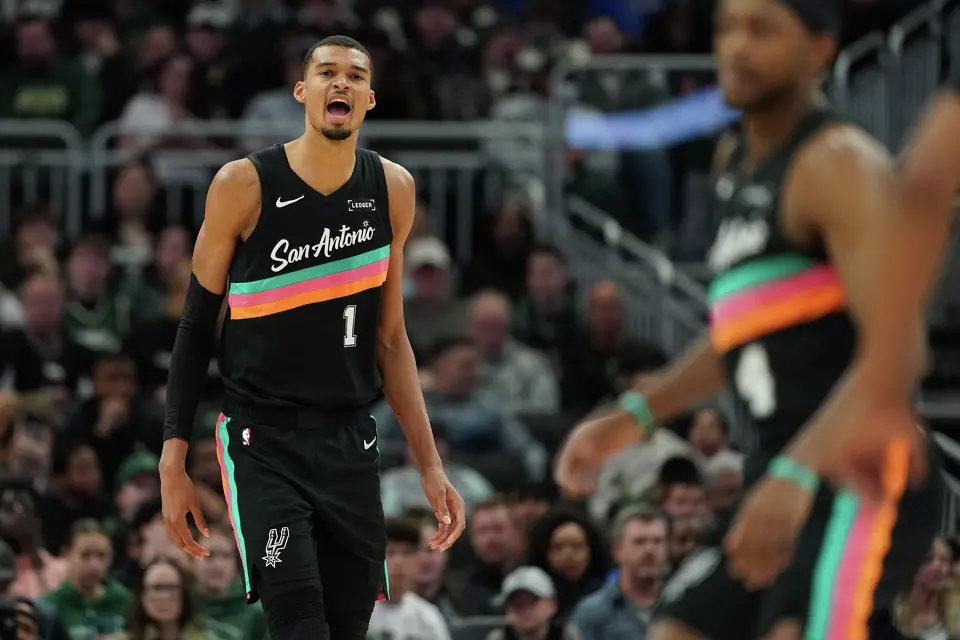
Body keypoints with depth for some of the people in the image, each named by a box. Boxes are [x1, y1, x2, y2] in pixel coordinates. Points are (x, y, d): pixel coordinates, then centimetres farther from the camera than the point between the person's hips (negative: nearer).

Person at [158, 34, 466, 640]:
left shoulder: (393, 190, 3)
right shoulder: (244, 186, -8)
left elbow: (390, 340, 11)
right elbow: (197, 327, 0)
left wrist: (431, 465, 7)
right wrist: (174, 461, -3)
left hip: (352, 443, 4)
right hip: (264, 441, -4)